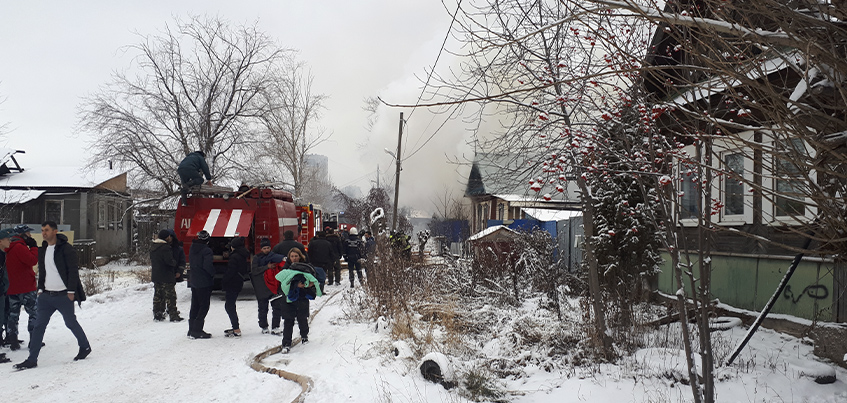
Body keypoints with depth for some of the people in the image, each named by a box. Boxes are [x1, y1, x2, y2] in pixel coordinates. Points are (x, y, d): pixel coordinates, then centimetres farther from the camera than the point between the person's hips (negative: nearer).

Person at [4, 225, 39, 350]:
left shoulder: (9, 248, 15)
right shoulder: (19, 247, -15)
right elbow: (32, 260, -21)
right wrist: (34, 247, -11)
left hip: (12, 288, 9)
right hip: (26, 287, -9)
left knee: (13, 314, 11)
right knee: (34, 313, 1)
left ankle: (12, 341, 11)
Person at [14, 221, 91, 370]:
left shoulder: (66, 248, -10)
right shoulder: (42, 250, 12)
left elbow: (73, 270, -12)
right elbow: (42, 271, 20)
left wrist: (71, 291, -15)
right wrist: (40, 288, 12)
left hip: (63, 296, -6)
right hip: (46, 295, 6)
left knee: (70, 323, 5)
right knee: (39, 326, 2)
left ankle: (85, 347, 25)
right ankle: (32, 360, 6)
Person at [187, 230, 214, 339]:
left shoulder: (192, 249, 7)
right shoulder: (206, 250, -17)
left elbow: (191, 263, 14)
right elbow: (208, 266, -25)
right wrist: (213, 274, -8)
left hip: (193, 281, 8)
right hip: (204, 282, -8)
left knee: (195, 306, 16)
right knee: (204, 306, -1)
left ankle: (192, 330, 21)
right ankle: (197, 331, -3)